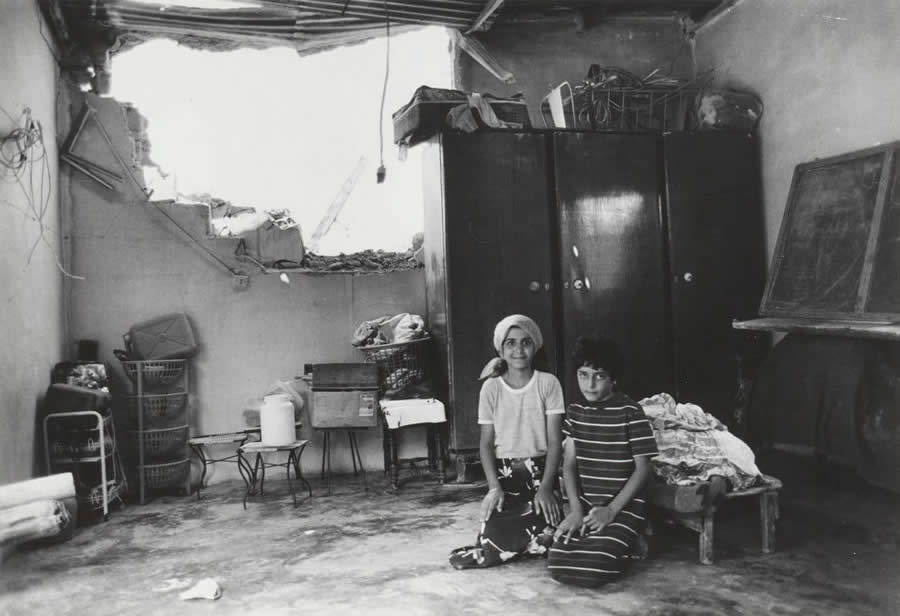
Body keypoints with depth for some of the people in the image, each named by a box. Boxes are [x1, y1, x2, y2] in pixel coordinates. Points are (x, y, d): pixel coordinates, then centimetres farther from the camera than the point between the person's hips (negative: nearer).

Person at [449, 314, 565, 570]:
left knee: (547, 538, -22)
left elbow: (555, 440, -4)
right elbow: (486, 443, 2)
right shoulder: (491, 388, 1)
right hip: (504, 472, 1)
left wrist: (546, 487, -15)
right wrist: (494, 487, -12)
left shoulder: (548, 383, -2)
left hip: (540, 470, 0)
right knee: (496, 534, -23)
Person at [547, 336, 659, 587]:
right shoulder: (575, 411, 5)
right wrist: (575, 508, -10)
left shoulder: (630, 412, -11)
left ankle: (630, 543, 8)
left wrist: (611, 510, -15)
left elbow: (644, 468, -10)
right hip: (585, 505, 5)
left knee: (591, 570, -25)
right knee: (558, 566, -15)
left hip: (624, 506, -5)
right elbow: (569, 464, 5)